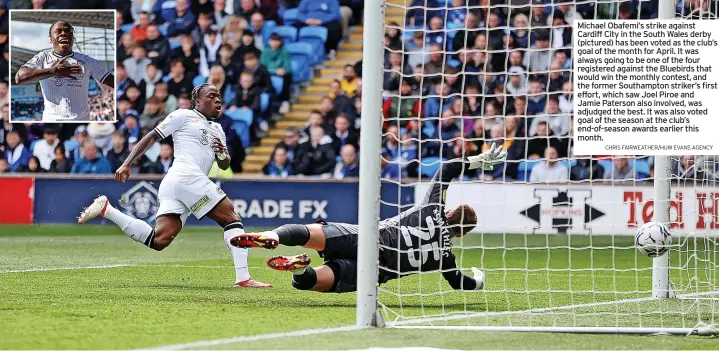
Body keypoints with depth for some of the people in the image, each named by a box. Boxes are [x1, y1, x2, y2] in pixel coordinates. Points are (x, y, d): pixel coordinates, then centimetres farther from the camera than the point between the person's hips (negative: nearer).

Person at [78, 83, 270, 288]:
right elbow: (152, 138, 5)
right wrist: (127, 165, -2)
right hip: (187, 177, -8)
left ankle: (106, 209, 0)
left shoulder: (217, 130, 30)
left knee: (158, 240, -7)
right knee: (232, 218, -11)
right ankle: (243, 278, -18)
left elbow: (224, 165, 28)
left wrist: (221, 154, 4)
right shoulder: (184, 116, 7)